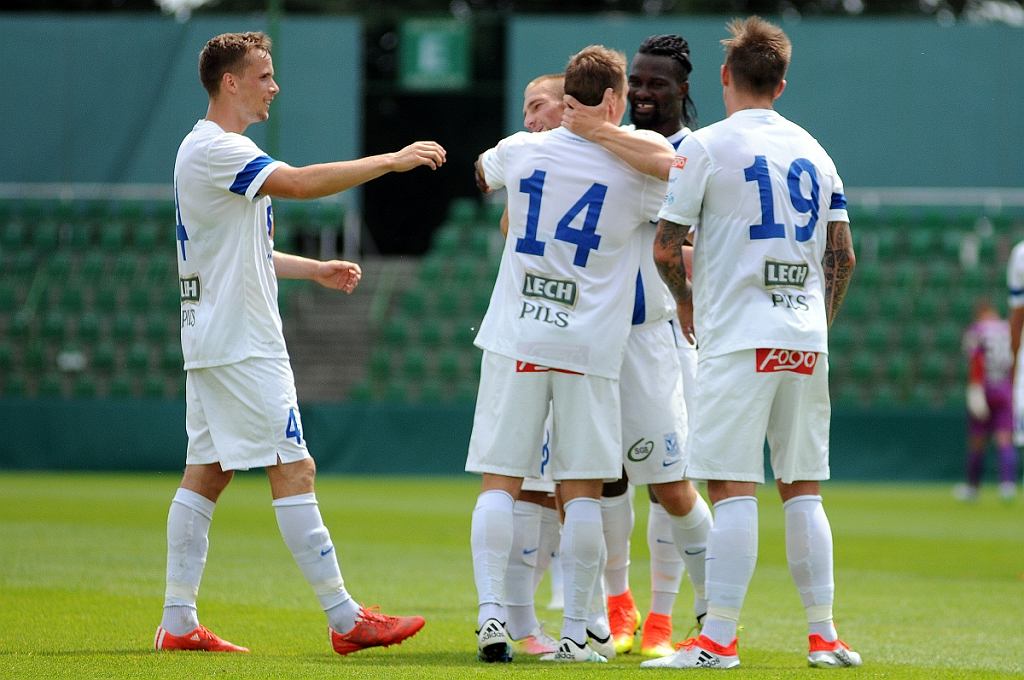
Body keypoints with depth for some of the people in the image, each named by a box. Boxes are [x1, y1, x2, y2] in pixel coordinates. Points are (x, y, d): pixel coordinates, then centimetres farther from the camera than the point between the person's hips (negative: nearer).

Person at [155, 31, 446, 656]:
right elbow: (299, 183, -27)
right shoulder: (213, 148, -14)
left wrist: (316, 269, 17)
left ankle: (179, 622, 7)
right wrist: (392, 160, -23)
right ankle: (345, 619, -9)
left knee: (205, 475, 8)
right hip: (241, 341, -11)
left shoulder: (217, 152, 19)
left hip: (214, 343, 11)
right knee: (293, 469, -9)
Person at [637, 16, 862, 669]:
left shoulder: (706, 146, -4)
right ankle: (824, 635, 10)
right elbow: (843, 255, 12)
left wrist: (687, 303, 13)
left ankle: (718, 639, -11)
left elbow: (666, 248, -5)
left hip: (738, 341, -5)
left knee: (734, 489, -8)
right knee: (803, 490, 10)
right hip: (807, 343, 5)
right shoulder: (813, 151, 13)